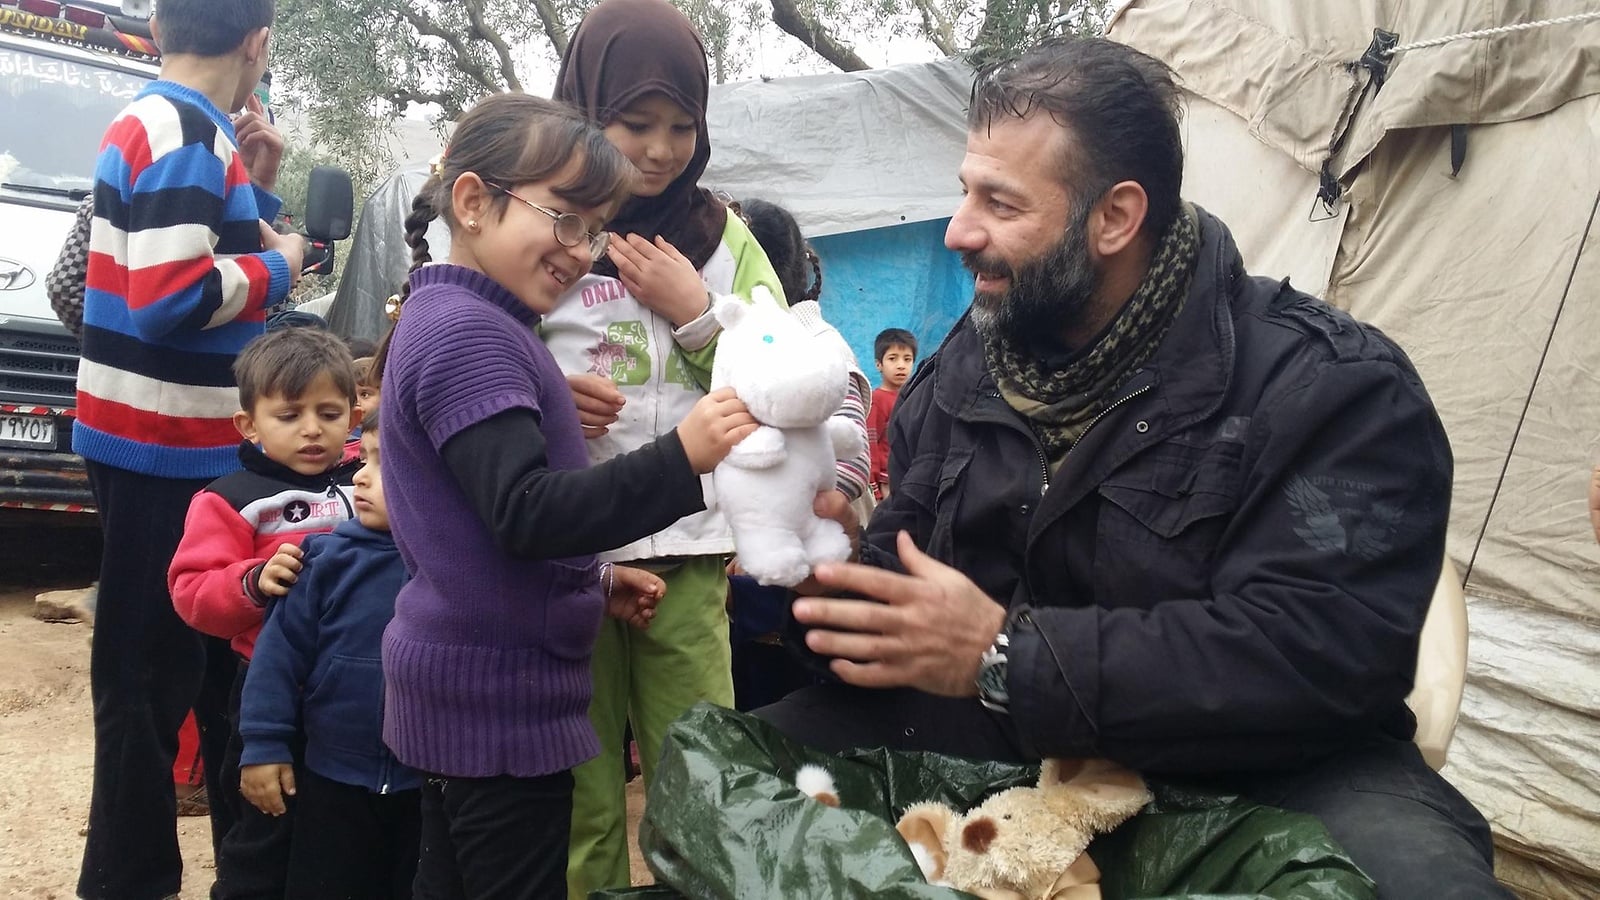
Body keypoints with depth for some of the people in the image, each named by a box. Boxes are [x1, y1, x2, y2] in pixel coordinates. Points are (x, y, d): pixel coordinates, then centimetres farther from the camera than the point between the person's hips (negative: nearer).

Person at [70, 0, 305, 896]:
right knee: (152, 669, -2)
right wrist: (279, 265, -12)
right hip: (167, 447, -10)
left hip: (160, 441, 10)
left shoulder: (156, 122, 14)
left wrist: (258, 187, 7)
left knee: (164, 657, 21)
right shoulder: (188, 133, -17)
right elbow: (172, 296, -26)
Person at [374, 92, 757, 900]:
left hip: (467, 692, 11)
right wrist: (680, 460, -38)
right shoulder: (468, 332, -19)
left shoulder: (457, 322, 14)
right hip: (498, 703, -11)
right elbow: (526, 512, -29)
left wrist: (593, 580, 17)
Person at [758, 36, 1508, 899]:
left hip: (1245, 766, -3)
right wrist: (836, 584, -14)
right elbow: (906, 570, 11)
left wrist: (1006, 656, -29)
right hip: (993, 742, 4)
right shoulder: (957, 372, 5)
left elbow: (1321, 653, -26)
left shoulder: (1331, 386, -15)